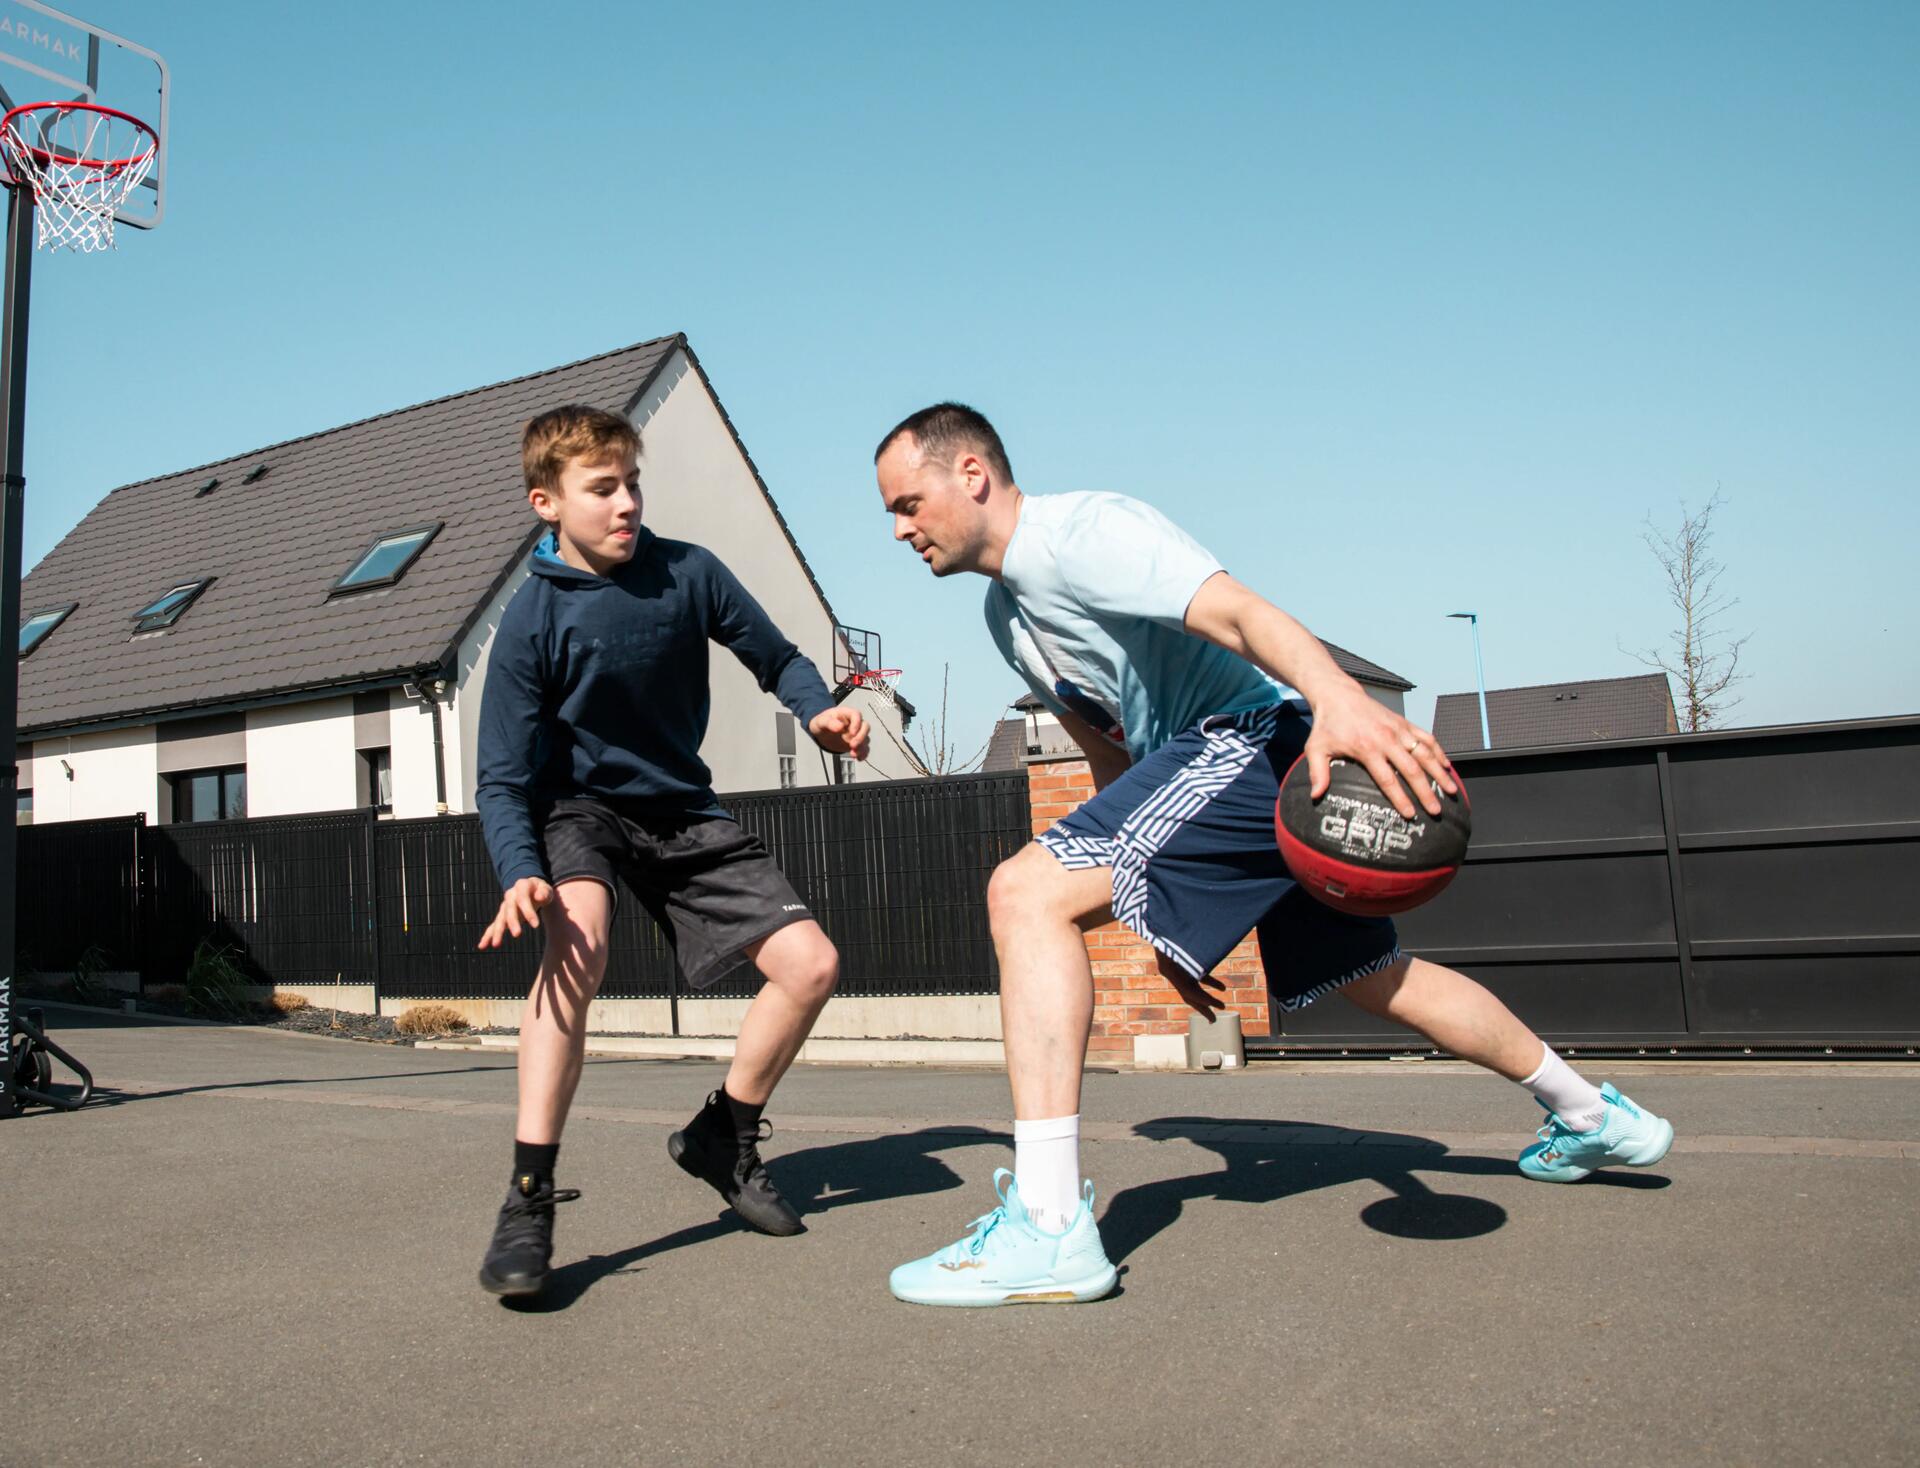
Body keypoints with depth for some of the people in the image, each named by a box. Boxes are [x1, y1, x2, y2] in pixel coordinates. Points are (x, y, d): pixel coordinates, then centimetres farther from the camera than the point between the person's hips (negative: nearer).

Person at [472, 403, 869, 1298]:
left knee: (809, 964, -7)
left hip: (683, 811, 4)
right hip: (579, 808, -4)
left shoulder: (689, 572, -10)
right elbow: (503, 781, -17)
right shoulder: (532, 623, -17)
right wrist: (521, 876, -36)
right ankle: (528, 1200, -29)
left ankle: (723, 1138, 17)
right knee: (576, 938, -37)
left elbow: (774, 658, 5)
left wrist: (818, 709, -17)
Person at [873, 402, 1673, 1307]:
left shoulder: (1083, 530, -11)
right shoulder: (1007, 607, 17)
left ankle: (1048, 1227, -26)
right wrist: (1168, 916, 23)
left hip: (1255, 734, -11)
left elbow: (1238, 612, -27)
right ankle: (1593, 1116, 45)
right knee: (1374, 977, 24)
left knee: (1026, 893, -21)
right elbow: (1111, 757, 23)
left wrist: (1337, 697, -46)